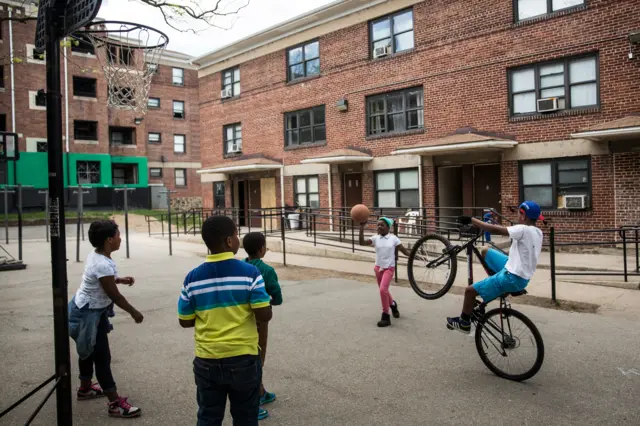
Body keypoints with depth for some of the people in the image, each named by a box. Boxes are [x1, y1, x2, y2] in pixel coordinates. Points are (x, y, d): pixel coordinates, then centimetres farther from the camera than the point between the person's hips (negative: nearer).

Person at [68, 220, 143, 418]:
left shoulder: (95, 255, 0)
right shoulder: (103, 264, -30)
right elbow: (114, 296, -23)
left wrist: (120, 279, 8)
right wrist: (134, 313, -11)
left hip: (87, 311, 10)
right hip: (89, 315, -10)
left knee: (90, 351, 24)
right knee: (102, 356, -6)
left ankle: (85, 388, 44)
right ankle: (116, 403, 0)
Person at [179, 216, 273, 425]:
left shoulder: (193, 278, -6)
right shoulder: (250, 272, -14)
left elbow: (185, 321, 2)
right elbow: (265, 315, -15)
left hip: (207, 361, 2)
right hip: (243, 358, -2)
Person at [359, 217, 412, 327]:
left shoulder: (393, 238, -5)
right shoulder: (375, 238, -1)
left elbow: (404, 250, -3)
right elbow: (362, 243, -14)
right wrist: (362, 228, -23)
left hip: (389, 268, -4)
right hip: (378, 268, 4)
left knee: (383, 289, -20)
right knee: (383, 291, 17)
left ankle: (386, 317, -8)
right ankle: (393, 304, 49)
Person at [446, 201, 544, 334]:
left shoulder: (523, 230, -23)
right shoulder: (538, 232, 4)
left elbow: (495, 230, -26)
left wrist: (471, 220, -21)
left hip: (513, 278, -9)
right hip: (518, 272, 9)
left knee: (470, 290, -2)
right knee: (486, 252, 21)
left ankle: (464, 323, 17)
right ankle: (495, 281, 31)